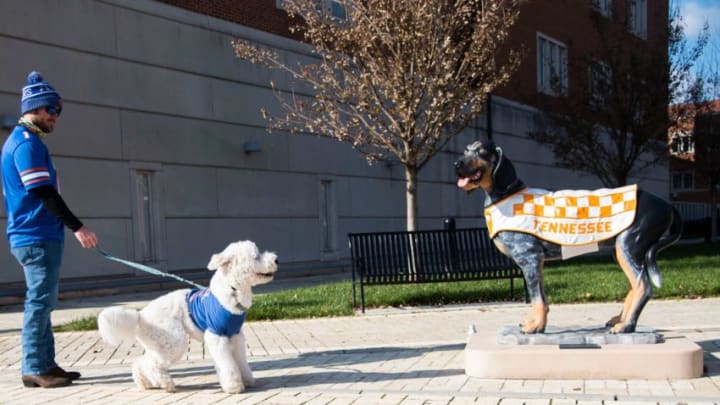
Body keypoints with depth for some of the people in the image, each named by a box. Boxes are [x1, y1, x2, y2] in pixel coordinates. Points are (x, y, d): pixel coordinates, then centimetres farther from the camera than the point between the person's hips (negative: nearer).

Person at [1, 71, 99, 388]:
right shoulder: (27, 143, -12)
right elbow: (44, 193, -19)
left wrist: (70, 225, 22)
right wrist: (76, 226, -19)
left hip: (35, 236, 10)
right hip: (37, 238, -10)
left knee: (41, 302, 11)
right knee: (40, 302, -7)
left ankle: (46, 365, 16)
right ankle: (34, 369, -2)